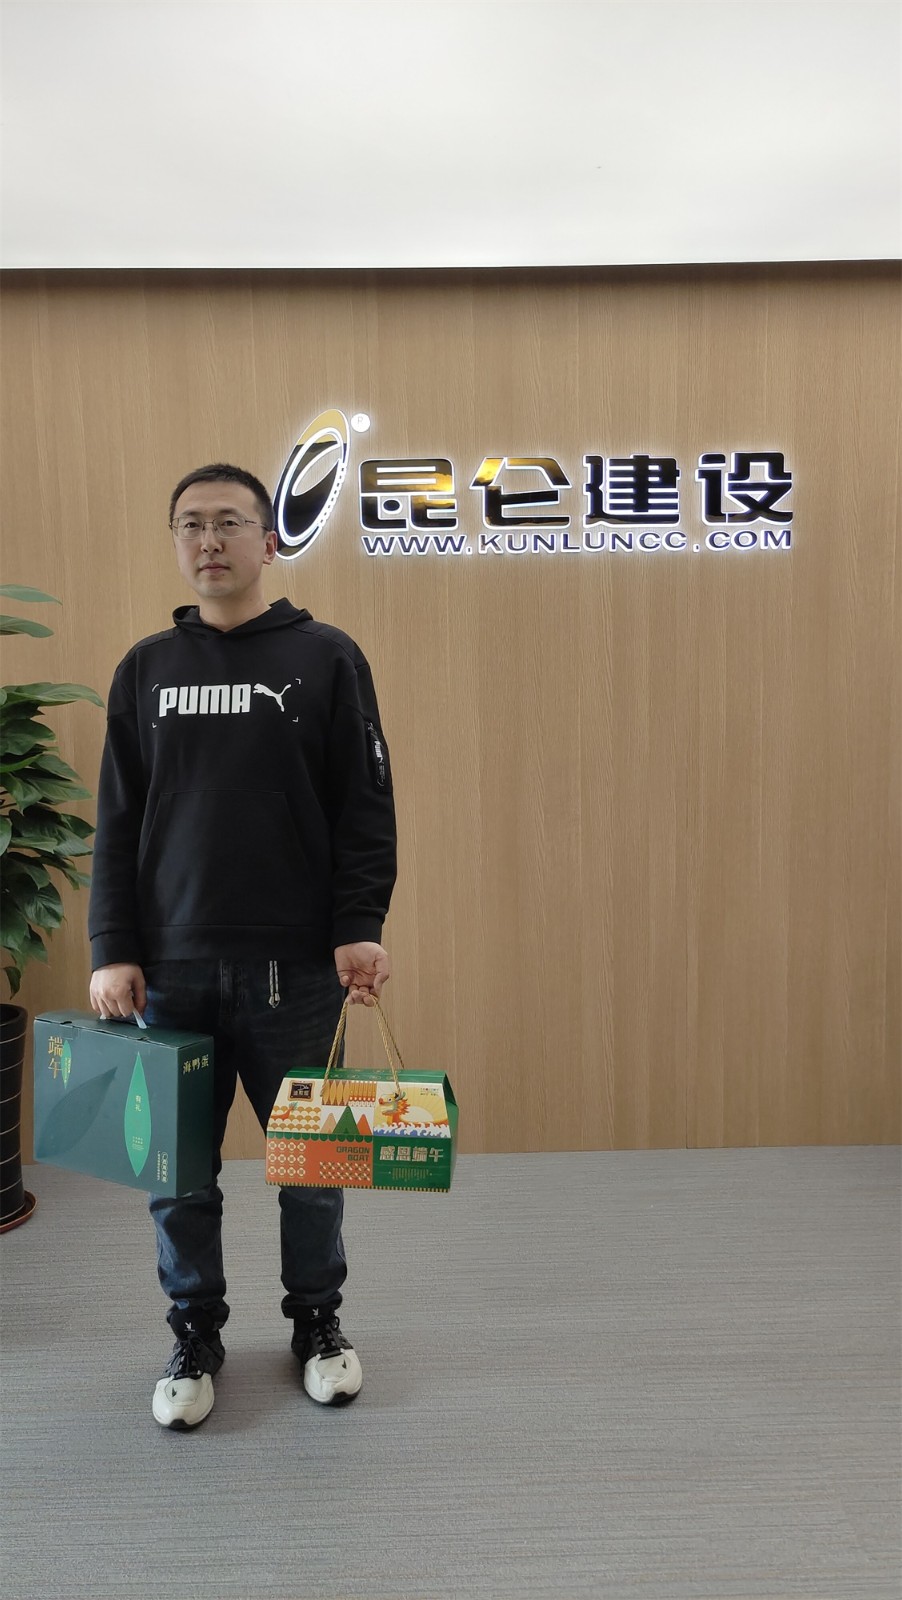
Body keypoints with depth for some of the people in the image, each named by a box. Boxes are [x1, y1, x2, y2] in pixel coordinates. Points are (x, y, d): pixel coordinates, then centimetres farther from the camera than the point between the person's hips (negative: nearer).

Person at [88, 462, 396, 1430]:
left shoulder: (326, 658, 1)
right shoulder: (146, 668, 9)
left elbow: (366, 808, -2)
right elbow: (117, 823, 8)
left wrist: (360, 929, -12)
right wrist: (112, 950, 1)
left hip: (297, 965, -2)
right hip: (172, 968, 3)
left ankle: (318, 1321, 33)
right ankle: (194, 1334, 32)